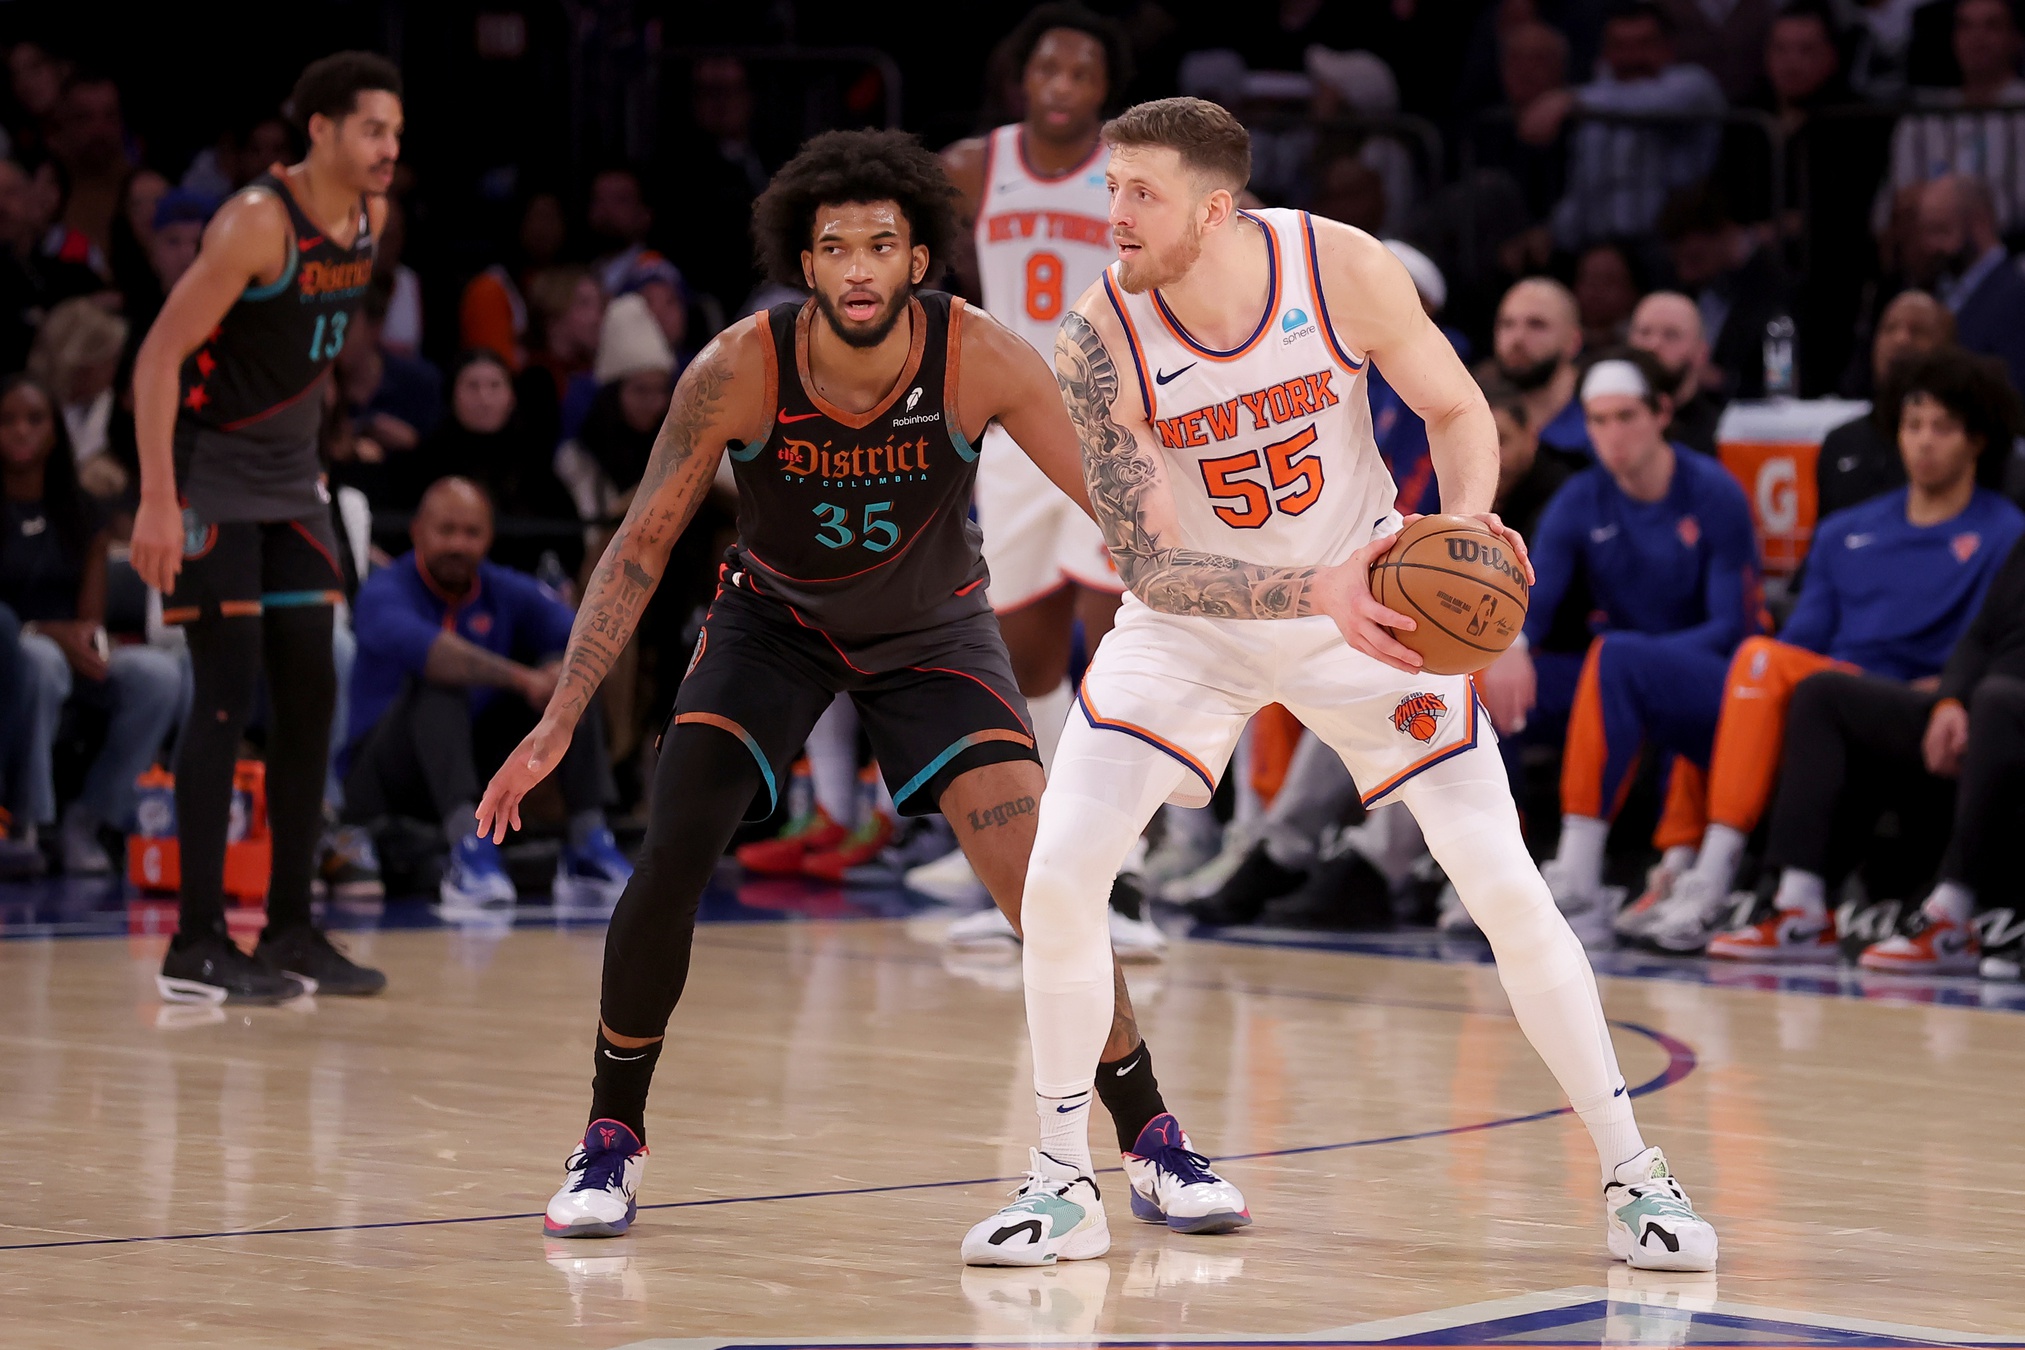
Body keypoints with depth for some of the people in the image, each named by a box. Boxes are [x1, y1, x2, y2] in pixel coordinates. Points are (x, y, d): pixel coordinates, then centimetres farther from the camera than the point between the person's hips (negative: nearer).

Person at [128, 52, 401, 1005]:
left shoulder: (369, 218, 2)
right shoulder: (257, 223, -22)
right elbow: (159, 356, -23)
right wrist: (157, 503, -28)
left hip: (290, 476, 8)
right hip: (210, 470, -8)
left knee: (310, 694, 6)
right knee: (229, 690, -11)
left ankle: (290, 931, 14)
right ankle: (197, 945, -8)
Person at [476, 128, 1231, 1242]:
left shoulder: (982, 360, -28)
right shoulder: (739, 370, -27)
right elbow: (641, 546, -18)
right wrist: (557, 727, -23)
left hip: (933, 628, 0)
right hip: (775, 618, 0)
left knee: (1042, 877, -15)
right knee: (669, 863, -14)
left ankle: (1150, 1137, 1)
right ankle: (611, 1139, 5)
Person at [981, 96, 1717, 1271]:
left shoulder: (1344, 269, -22)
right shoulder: (1102, 342, -24)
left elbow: (1458, 409, -6)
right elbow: (1149, 566, -26)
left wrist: (1466, 521, -27)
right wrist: (1315, 592, -41)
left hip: (1371, 598, 0)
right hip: (1194, 624, 0)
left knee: (1508, 886, -5)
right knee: (1060, 875, -14)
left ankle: (1637, 1176, 10)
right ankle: (1065, 1187, 4)